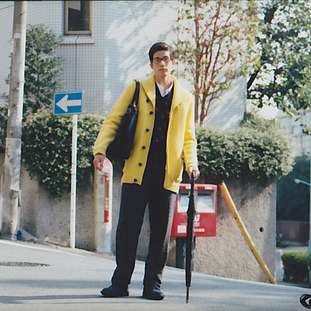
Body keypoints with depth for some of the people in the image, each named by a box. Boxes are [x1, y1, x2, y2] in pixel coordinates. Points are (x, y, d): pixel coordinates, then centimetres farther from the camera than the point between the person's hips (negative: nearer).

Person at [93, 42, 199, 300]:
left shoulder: (186, 99, 15)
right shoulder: (136, 89, 10)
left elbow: (189, 138, 17)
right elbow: (113, 120, 5)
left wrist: (191, 163, -2)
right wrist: (100, 149, -10)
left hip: (168, 176, 1)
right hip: (137, 172, -1)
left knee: (161, 233, 2)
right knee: (127, 228, -3)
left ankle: (153, 284, 10)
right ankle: (121, 283, 5)